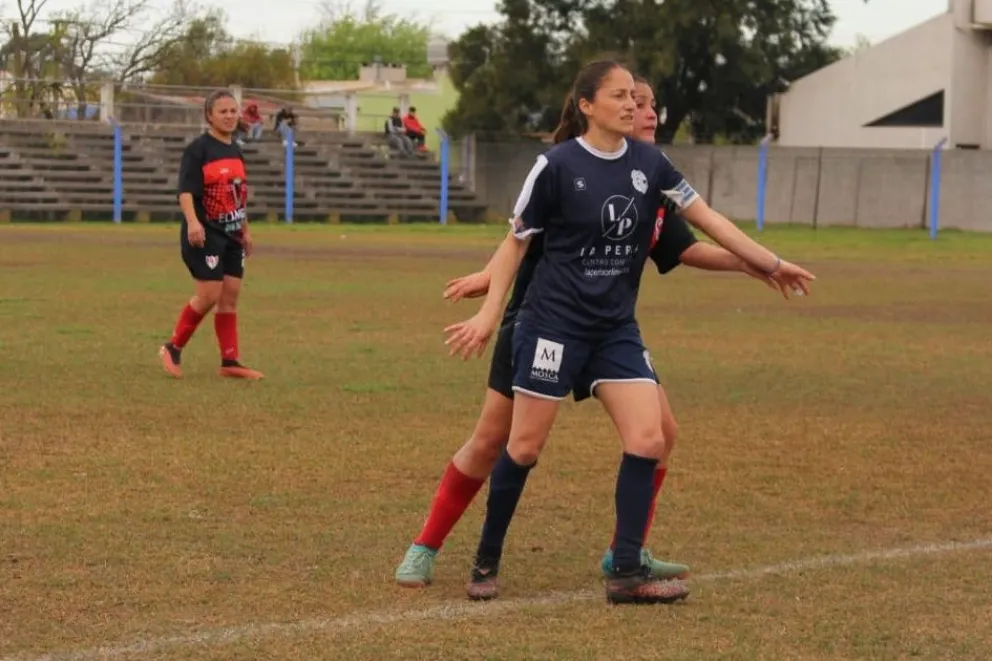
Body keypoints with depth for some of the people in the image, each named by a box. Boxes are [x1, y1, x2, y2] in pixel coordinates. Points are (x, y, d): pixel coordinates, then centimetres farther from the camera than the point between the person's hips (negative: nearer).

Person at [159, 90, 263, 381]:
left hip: (232, 236, 7)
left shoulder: (235, 151, 14)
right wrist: (193, 222, -33)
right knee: (209, 296, -11)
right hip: (205, 236, -7)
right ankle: (173, 349, 6)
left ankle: (230, 362, 9)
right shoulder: (198, 149, -10)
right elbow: (186, 190, -19)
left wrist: (245, 230, 23)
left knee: (231, 296, 5)